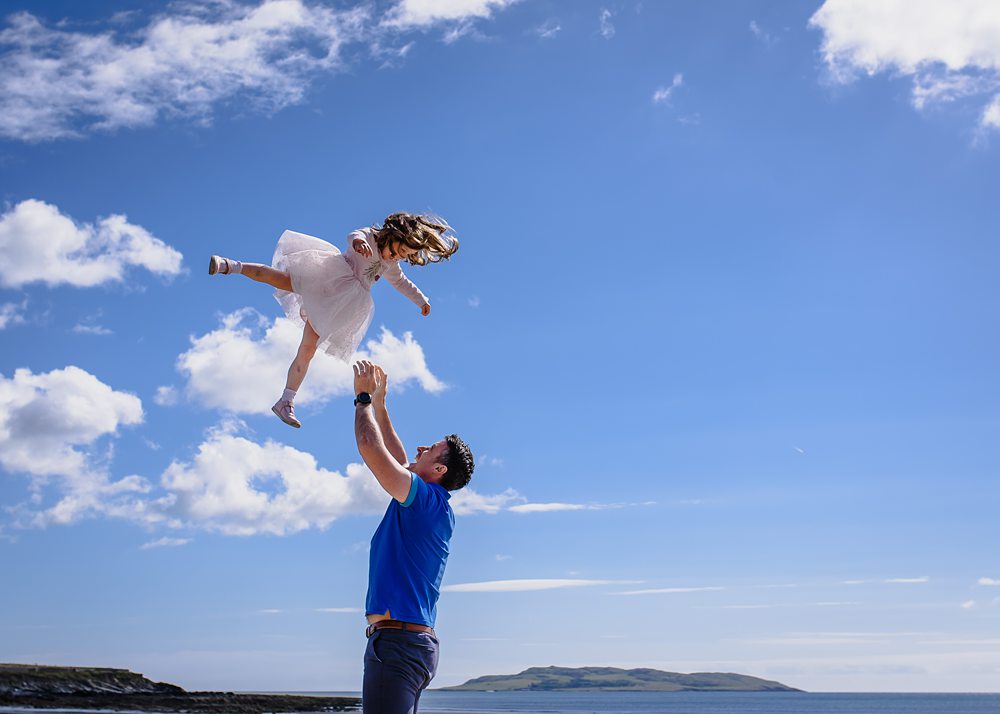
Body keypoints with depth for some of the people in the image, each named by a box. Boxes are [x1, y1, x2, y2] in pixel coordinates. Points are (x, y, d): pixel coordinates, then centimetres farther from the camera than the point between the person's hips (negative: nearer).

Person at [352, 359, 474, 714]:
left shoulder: (428, 499, -11)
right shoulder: (427, 505, 17)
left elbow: (370, 446, -16)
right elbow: (399, 461, 33)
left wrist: (364, 398, 1)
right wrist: (379, 404, 32)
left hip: (398, 641, -10)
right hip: (413, 642, 10)